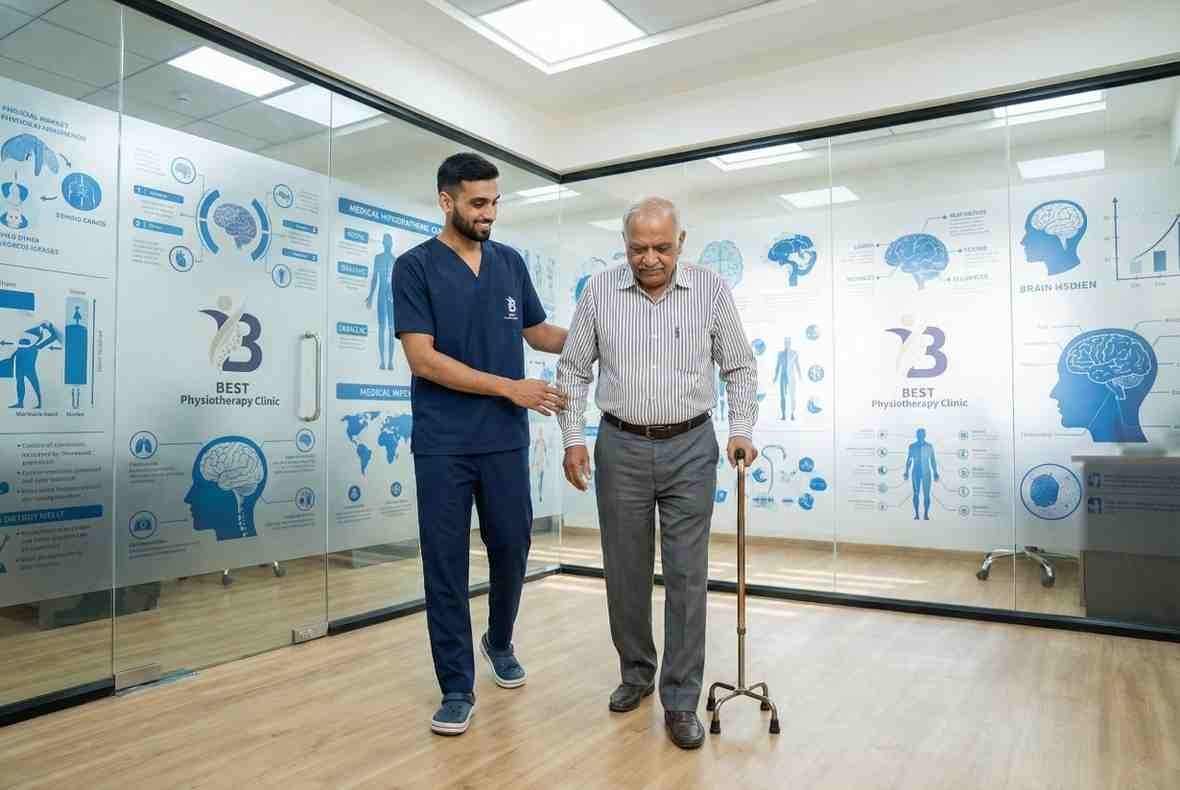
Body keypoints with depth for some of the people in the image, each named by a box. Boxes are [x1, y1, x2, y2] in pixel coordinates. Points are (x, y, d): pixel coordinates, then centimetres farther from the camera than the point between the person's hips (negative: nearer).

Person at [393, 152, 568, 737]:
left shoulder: (511, 262, 9)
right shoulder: (415, 267, -6)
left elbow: (539, 333, 19)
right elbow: (423, 360, -15)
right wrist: (510, 387, -18)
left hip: (506, 440, 4)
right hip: (442, 444, -4)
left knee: (511, 548, 12)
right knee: (445, 563, 3)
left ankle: (500, 641, 39)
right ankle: (457, 687, 16)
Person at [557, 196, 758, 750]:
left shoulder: (711, 290, -1)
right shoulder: (600, 292, 0)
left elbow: (739, 367, 6)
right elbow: (573, 370, 5)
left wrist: (741, 428, -5)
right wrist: (573, 438, -3)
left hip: (690, 448, -1)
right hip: (621, 448, 1)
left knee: (687, 577, 0)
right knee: (625, 572, 10)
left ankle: (680, 701, 13)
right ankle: (636, 672, 32)